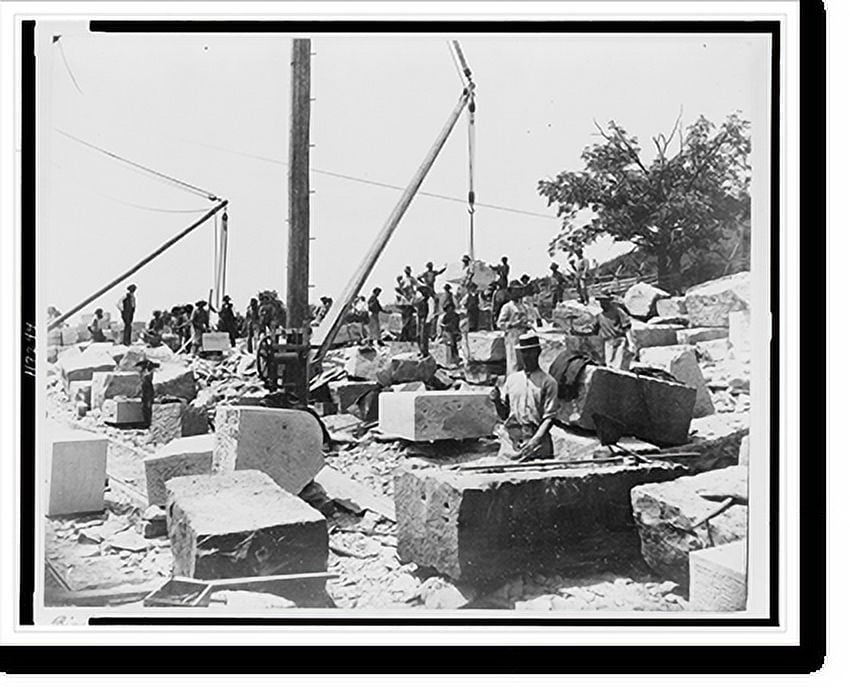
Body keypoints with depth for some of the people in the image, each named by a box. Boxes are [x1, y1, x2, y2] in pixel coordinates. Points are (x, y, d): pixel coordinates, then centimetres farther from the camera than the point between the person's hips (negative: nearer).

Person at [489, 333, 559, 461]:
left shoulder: (548, 382, 4)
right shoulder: (512, 379, 15)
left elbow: (549, 418, -3)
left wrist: (535, 440, -17)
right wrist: (496, 400, -3)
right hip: (510, 442, 3)